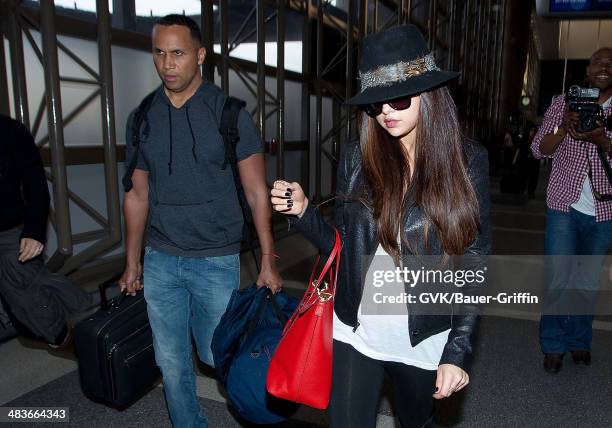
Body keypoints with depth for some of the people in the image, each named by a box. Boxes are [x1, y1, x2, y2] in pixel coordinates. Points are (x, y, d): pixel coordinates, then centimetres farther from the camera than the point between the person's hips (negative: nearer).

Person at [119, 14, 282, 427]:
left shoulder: (229, 114, -6)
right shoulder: (142, 118, 5)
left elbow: (257, 192, -6)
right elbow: (138, 196, 10)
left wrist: (268, 262, -9)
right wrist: (132, 263, 12)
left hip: (216, 260, -3)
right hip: (160, 261, 4)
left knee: (217, 355, 9)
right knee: (172, 363, 13)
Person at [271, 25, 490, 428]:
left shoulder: (467, 161, -9)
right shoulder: (357, 157, -5)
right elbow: (344, 246, 3)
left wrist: (457, 352, -9)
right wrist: (302, 211, -14)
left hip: (424, 343, 0)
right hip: (353, 335, 1)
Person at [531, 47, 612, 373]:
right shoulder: (563, 103, 5)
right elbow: (539, 150, 0)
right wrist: (564, 128, -18)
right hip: (564, 205, -1)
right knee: (558, 278, -3)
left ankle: (579, 339, 27)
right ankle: (553, 345, 10)